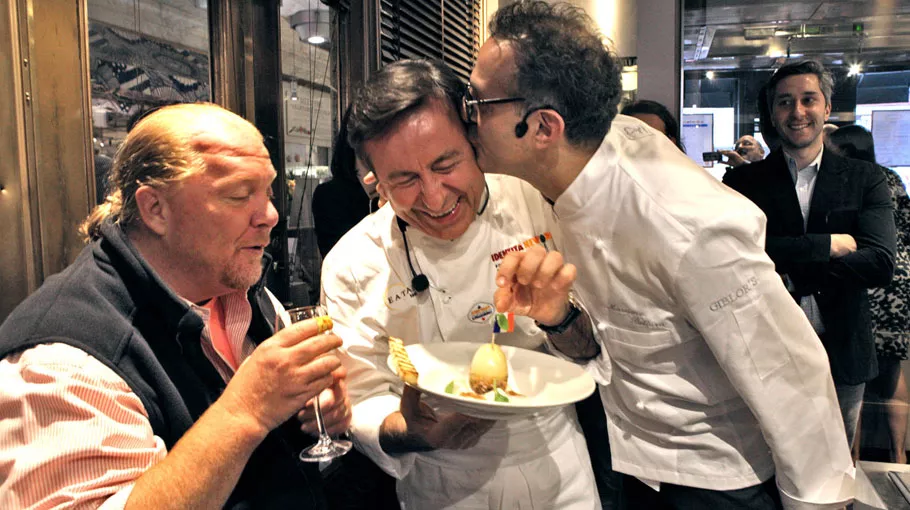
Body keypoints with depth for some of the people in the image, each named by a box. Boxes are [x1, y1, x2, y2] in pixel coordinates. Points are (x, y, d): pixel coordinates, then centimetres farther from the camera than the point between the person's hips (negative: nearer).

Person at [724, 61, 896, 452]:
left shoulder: (865, 180, 4)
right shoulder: (742, 181, 0)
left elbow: (881, 264, -9)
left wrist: (789, 271, -15)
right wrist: (828, 245, -14)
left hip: (842, 355, 2)